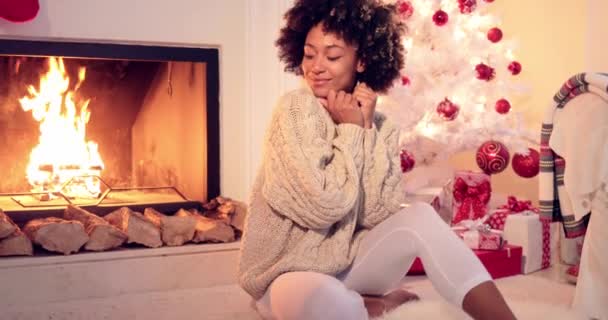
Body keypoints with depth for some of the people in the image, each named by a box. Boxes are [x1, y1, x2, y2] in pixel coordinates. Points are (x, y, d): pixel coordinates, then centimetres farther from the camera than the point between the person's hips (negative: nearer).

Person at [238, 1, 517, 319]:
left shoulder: (380, 127, 1)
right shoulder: (294, 109, -15)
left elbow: (378, 215, -12)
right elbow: (323, 207, -24)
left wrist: (367, 131, -15)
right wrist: (350, 130, -16)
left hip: (345, 264, 5)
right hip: (288, 275, -4)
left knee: (420, 217, -20)